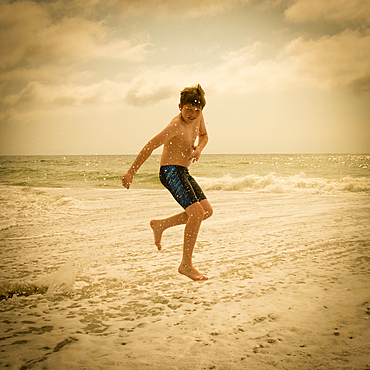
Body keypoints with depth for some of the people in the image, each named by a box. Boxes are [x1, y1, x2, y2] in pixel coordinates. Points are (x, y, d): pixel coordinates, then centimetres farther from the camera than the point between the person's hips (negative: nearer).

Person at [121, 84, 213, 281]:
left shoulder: (198, 116, 2)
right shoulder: (176, 126, -22)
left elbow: (204, 135, 21)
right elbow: (150, 146, -19)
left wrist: (198, 148, -3)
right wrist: (131, 172, -17)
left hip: (183, 172, 9)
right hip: (171, 171, -9)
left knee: (207, 211, 8)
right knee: (196, 213, -19)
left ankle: (161, 224, 18)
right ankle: (186, 264, -8)